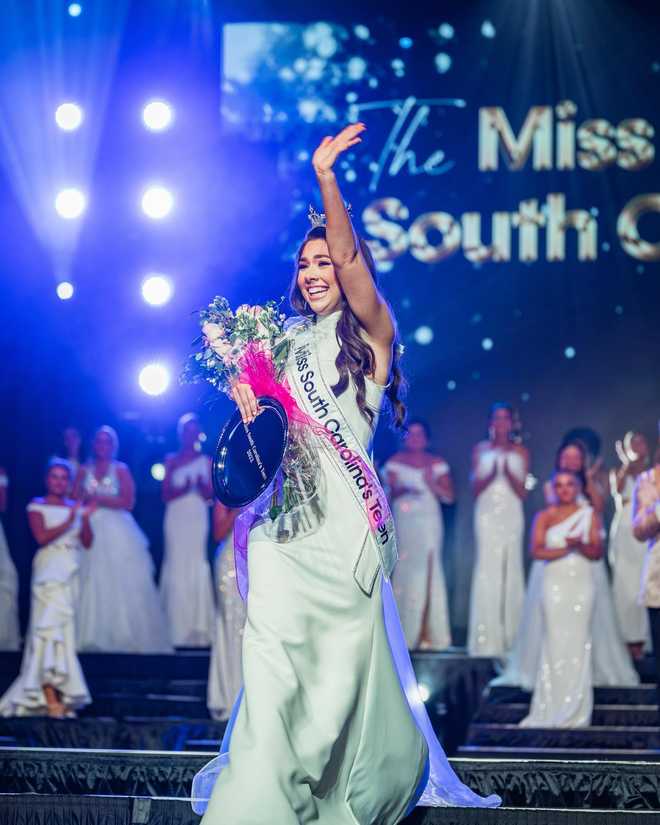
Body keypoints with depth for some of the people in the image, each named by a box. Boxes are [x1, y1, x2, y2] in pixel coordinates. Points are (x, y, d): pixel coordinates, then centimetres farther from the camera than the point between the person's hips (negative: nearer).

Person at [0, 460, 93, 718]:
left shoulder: (75, 507, 14)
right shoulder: (37, 506, 3)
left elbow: (87, 542, 6)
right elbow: (42, 537, -11)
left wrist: (86, 519, -11)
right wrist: (68, 522, -18)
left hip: (70, 575, 5)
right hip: (48, 573, -5)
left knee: (65, 629, 3)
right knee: (50, 627, -14)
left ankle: (59, 693, 5)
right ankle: (50, 697, -18)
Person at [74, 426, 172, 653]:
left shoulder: (121, 470, 4)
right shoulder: (84, 470, 12)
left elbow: (128, 501, -6)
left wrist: (98, 499, -8)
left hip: (116, 531, -2)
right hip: (91, 530, 2)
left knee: (121, 584, -5)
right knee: (91, 582, -3)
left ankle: (126, 636, -3)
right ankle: (93, 637, -2)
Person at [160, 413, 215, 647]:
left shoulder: (206, 461, 11)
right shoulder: (171, 461, 11)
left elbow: (210, 495, 4)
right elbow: (166, 494, 3)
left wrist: (202, 484, -16)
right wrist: (185, 487, -14)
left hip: (198, 518, 0)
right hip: (177, 517, 0)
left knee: (197, 564, -8)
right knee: (176, 564, -8)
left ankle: (197, 628, -8)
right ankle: (177, 628, -7)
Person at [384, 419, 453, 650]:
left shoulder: (437, 464, 11)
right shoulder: (395, 462, 9)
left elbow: (449, 496, 7)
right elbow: (388, 492, 1)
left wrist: (432, 484, -9)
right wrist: (400, 489, -19)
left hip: (429, 523, 1)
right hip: (403, 522, -1)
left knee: (428, 572, -5)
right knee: (403, 571, -9)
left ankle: (429, 633, -4)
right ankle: (402, 633, -8)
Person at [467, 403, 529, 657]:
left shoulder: (520, 452, 10)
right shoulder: (480, 450, 10)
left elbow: (522, 492, 4)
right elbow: (476, 488, 4)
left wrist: (508, 471, -11)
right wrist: (492, 472, -12)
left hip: (511, 515, 1)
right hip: (487, 514, -1)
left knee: (511, 569, -4)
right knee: (487, 569, -10)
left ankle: (510, 635, -1)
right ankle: (487, 638, -11)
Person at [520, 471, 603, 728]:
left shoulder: (589, 515, 8)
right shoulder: (544, 517, 7)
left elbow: (597, 552, 2)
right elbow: (537, 552, -5)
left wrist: (581, 545, -17)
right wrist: (567, 548, -14)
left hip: (582, 584, 0)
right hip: (555, 584, 0)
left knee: (578, 644, -4)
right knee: (555, 644, -4)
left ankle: (576, 713, -1)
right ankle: (551, 710, -1)